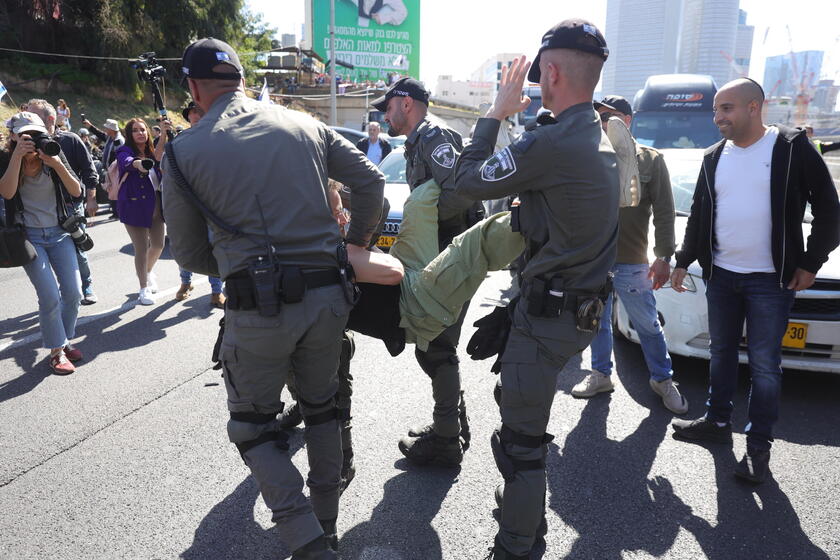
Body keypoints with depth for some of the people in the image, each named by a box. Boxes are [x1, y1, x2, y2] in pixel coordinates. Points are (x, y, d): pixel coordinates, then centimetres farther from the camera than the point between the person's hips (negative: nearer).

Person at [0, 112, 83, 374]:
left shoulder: (54, 156, 1)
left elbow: (76, 192, -7)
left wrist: (57, 165, -21)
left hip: (59, 232, 3)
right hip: (30, 236, -3)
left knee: (73, 292, -1)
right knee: (50, 296, -12)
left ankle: (65, 340, 22)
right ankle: (57, 351, 4)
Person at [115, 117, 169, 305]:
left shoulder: (151, 152, 11)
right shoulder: (125, 151, -8)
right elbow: (127, 162, -29)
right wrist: (138, 164, -54)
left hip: (155, 205, 6)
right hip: (134, 206, -5)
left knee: (158, 245, 13)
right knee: (141, 248, -3)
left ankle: (148, 272, 42)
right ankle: (144, 288, 9)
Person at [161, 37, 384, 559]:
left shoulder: (184, 151, 1)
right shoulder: (304, 125, 8)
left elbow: (190, 254, 7)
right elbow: (371, 179, 8)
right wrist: (357, 240, 21)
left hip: (259, 308, -3)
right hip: (327, 295, 4)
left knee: (253, 425, 16)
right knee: (322, 408, 22)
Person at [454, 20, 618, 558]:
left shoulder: (549, 143, -23)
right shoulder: (600, 137, 9)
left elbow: (468, 181, -12)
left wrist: (496, 114, -2)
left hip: (549, 313, -10)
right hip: (585, 306, 10)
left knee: (521, 439, 4)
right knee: (528, 421, 27)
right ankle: (529, 513, 46)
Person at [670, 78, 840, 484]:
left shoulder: (792, 147, -7)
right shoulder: (714, 157, 9)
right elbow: (698, 216, 14)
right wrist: (683, 261, 12)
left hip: (771, 280, -5)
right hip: (720, 276, 5)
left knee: (764, 364, 0)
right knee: (721, 352, 14)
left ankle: (758, 446, 12)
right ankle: (717, 422, 29)